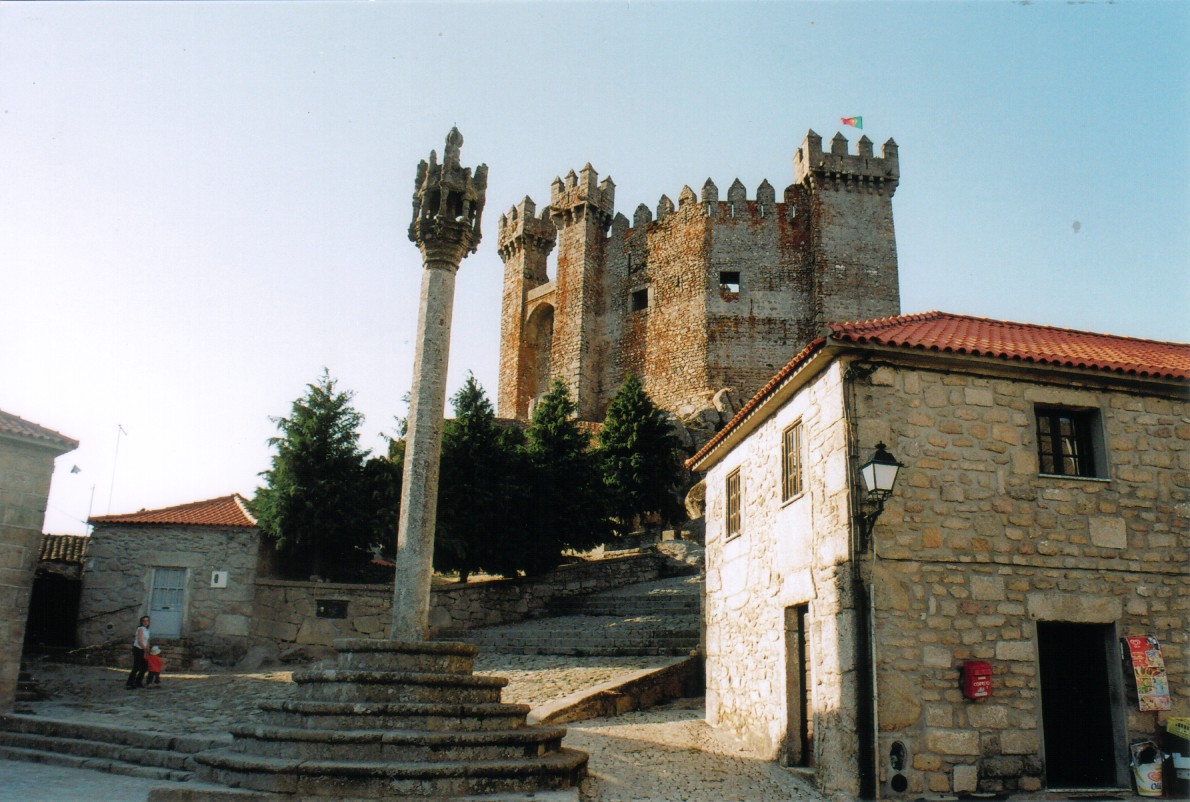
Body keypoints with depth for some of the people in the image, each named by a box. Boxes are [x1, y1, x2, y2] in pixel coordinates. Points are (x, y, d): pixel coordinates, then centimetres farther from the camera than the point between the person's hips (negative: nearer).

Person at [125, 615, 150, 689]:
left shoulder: (147, 630, 15)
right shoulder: (140, 629, -10)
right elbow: (140, 641, -17)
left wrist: (147, 652, 9)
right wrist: (145, 650, -13)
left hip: (142, 650, 9)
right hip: (138, 649, -9)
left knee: (145, 666, 10)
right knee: (136, 667, -10)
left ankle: (138, 682, 20)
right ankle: (129, 684, -5)